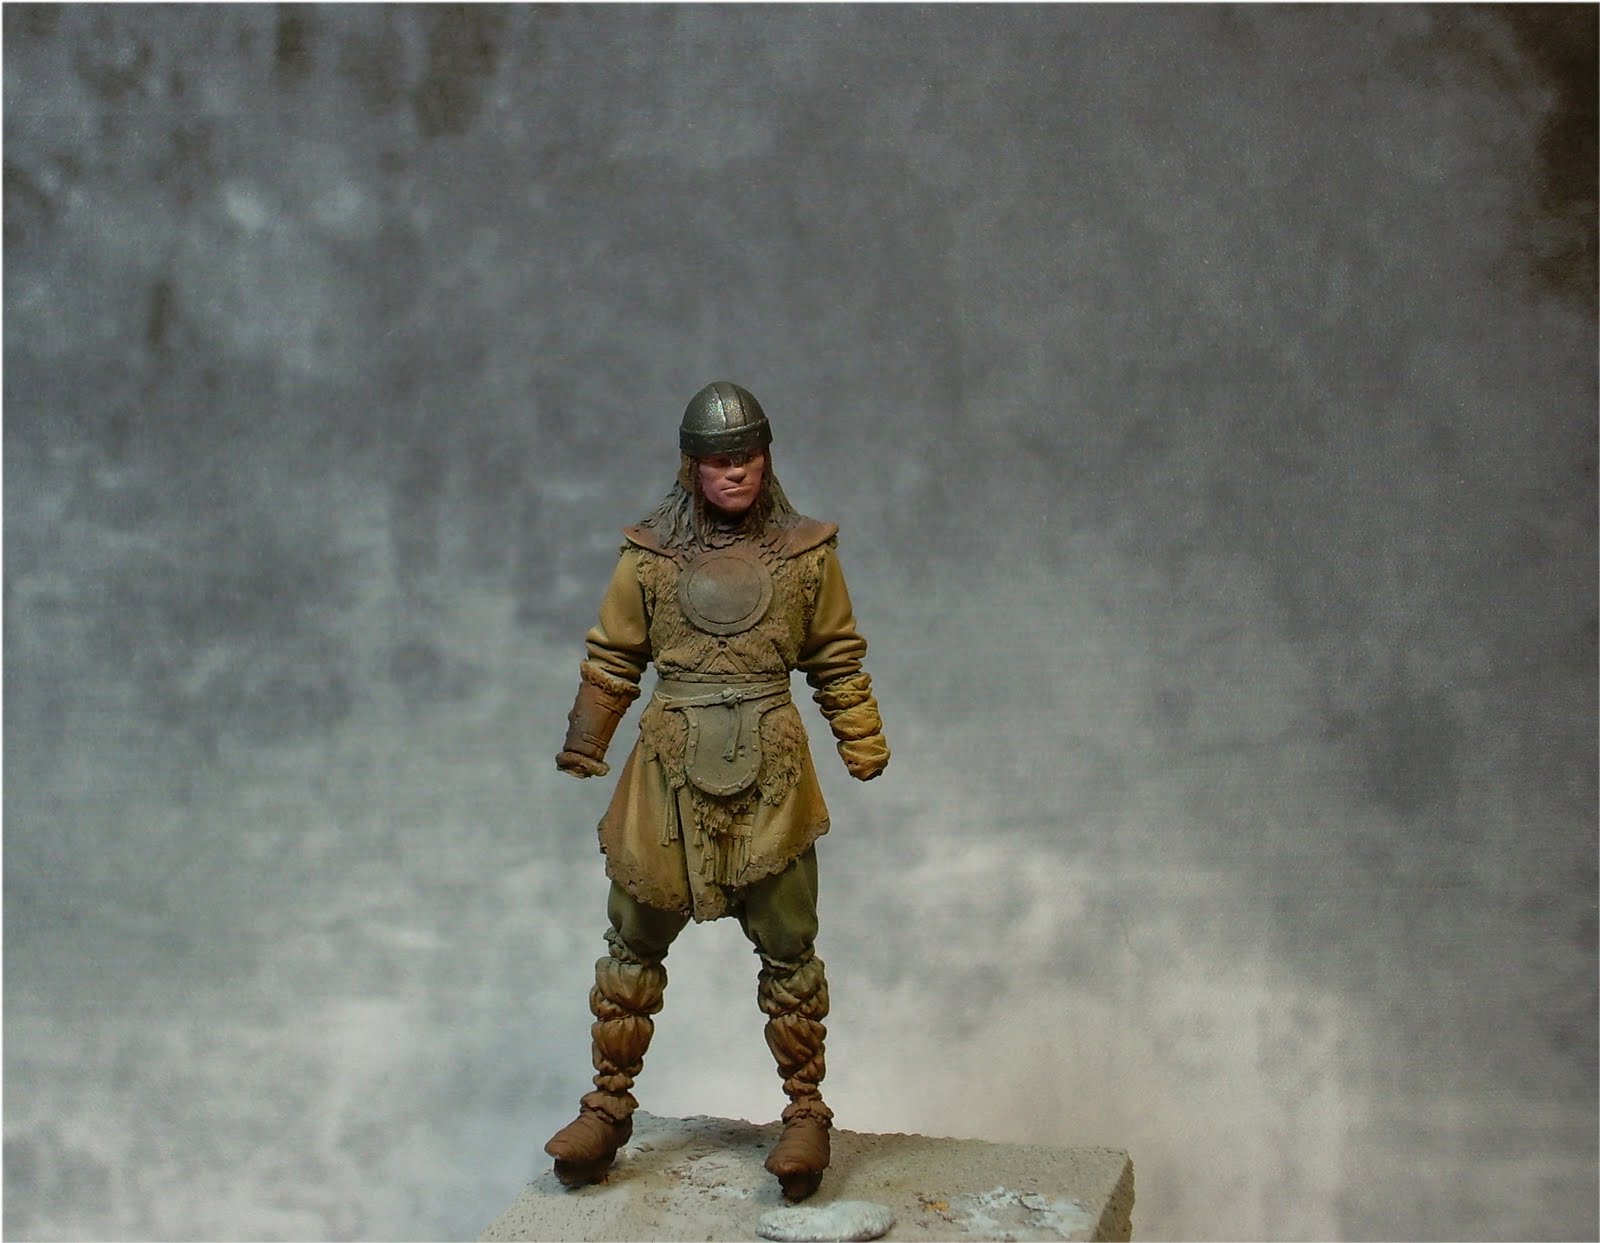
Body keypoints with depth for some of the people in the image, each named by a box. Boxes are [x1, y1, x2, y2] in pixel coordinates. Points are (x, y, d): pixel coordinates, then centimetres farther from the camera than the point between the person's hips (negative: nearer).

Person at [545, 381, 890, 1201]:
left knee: (787, 947, 5)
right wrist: (584, 748, 10)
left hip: (771, 779, 0)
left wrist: (864, 750, 3)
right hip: (668, 772, 1)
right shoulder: (649, 554, 2)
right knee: (634, 941, 7)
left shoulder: (806, 553, 3)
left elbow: (838, 664, 8)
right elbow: (612, 659, 10)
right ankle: (609, 1107, 21)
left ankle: (805, 1113, 17)